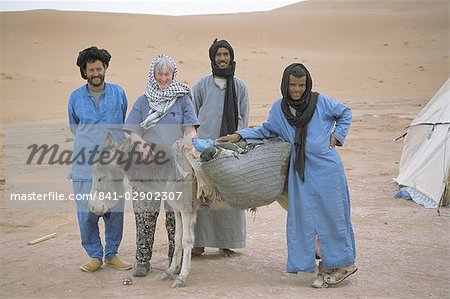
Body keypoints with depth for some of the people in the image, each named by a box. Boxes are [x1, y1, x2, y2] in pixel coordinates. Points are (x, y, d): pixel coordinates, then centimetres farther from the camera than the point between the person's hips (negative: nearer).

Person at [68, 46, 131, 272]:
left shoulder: (118, 93, 6)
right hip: (85, 163, 0)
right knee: (87, 212, -2)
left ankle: (111, 254, 18)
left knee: (115, 210, 3)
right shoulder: (75, 97, 7)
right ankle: (95, 255, 13)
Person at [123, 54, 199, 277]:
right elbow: (132, 131, 5)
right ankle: (142, 261, 13)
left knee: (175, 213, 2)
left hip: (176, 164, -1)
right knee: (145, 213, 2)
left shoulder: (183, 98, 8)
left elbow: (191, 127, 1)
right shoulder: (143, 101, 10)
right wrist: (142, 144, -16)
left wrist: (188, 138, -22)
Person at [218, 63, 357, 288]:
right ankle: (325, 268, 12)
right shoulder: (279, 108, 4)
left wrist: (337, 136, 1)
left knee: (331, 214, 2)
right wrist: (240, 136, 8)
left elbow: (345, 113, 11)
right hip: (300, 170, 4)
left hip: (326, 167, -3)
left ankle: (344, 262, 18)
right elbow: (266, 130, 17)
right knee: (305, 217, 2)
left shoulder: (320, 102, -5)